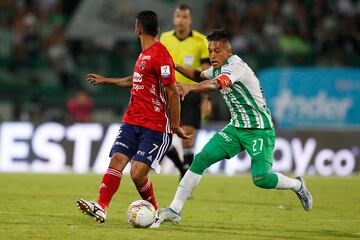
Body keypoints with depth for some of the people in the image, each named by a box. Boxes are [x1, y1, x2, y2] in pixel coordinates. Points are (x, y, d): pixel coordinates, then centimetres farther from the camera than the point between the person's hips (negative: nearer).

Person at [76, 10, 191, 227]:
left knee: (138, 173, -12)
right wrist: (107, 81, 41)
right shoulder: (145, 54, 14)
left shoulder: (160, 55, -15)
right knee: (116, 161, -8)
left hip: (155, 128, -8)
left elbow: (172, 92, -17)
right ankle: (101, 208, -12)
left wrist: (176, 126, -17)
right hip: (132, 120, 8)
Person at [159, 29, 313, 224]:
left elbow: (215, 84, -41)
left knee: (261, 179, -20)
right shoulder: (218, 68, 5)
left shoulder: (235, 66, -22)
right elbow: (200, 75, 27)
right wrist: (176, 67, 10)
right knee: (201, 160, -7)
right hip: (236, 127, 8)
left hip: (259, 129, -8)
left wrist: (189, 88, -59)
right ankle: (174, 210, -5)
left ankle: (297, 185, 12)